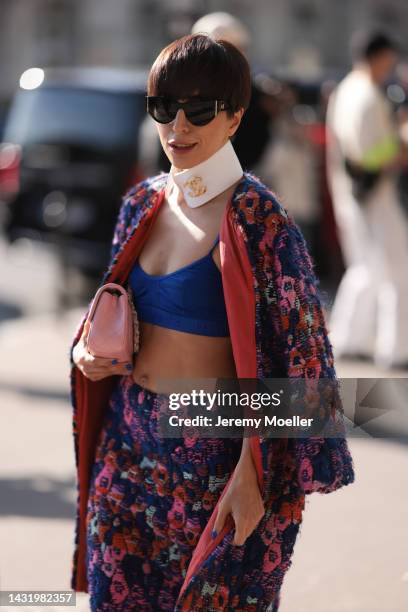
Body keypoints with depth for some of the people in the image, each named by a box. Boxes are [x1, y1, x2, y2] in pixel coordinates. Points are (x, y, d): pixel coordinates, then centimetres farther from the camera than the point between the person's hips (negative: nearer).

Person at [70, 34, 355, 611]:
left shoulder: (256, 217, -14)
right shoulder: (144, 202, 6)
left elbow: (289, 357, -15)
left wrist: (252, 475, -19)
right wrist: (87, 350, -1)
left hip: (214, 450, -6)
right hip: (129, 436, 6)